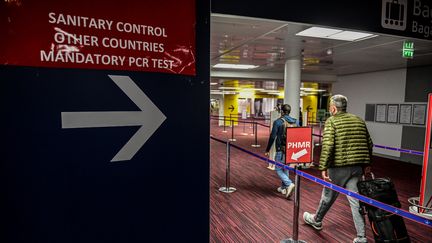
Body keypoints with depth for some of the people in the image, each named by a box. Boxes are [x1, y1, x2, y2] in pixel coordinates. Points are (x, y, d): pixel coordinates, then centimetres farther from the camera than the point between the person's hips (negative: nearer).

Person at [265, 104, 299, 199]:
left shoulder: (278, 122, -10)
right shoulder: (296, 122, 5)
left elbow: (272, 137, -10)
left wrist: (267, 150, -2)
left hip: (281, 150, -6)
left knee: (278, 169, 6)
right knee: (286, 168, 19)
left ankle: (289, 184, -14)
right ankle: (283, 188, 28)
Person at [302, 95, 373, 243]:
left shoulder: (331, 121, -9)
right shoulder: (359, 120, 10)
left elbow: (327, 145, -20)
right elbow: (369, 144, 15)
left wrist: (323, 167, -17)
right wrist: (367, 163, 24)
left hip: (339, 167, -5)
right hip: (357, 167, 5)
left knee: (328, 195, 13)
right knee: (355, 199, 10)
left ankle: (316, 220, 36)